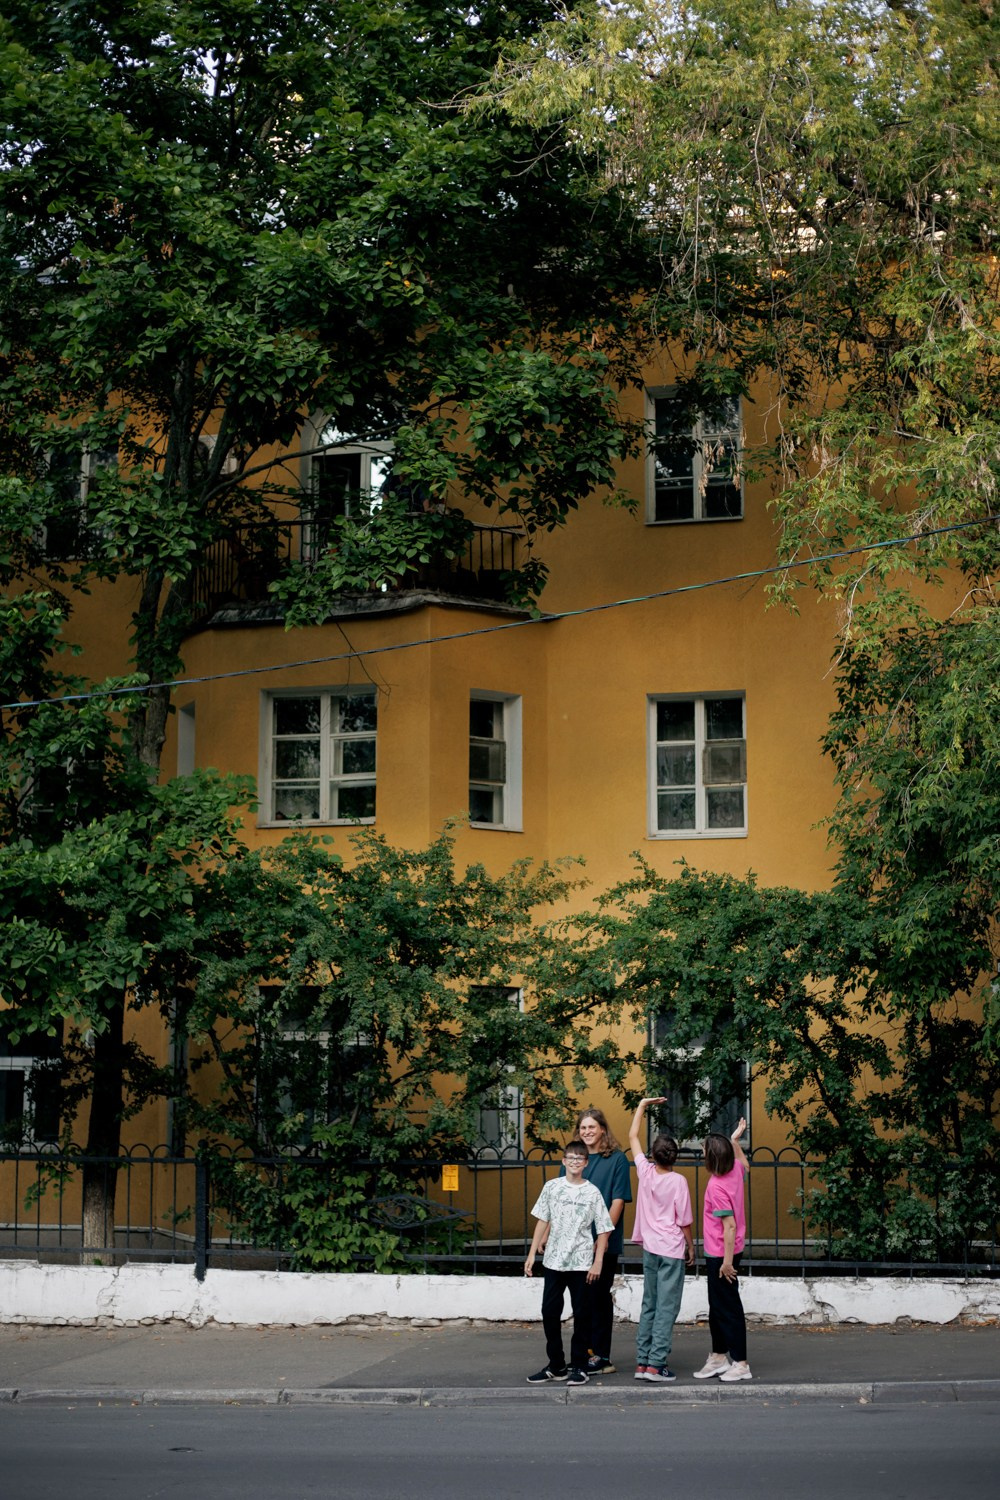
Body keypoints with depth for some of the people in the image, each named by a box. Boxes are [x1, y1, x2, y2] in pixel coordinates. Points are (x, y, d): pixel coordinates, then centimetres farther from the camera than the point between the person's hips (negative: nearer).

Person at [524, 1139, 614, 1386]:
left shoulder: (592, 1193, -3)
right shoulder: (552, 1187, 3)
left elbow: (603, 1230, -2)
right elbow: (543, 1222, 8)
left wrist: (598, 1262, -7)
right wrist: (532, 1253, 4)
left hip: (582, 1263, -2)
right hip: (554, 1261, 2)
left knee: (581, 1315, 3)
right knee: (549, 1312, 4)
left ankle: (578, 1367, 12)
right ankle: (556, 1365, 16)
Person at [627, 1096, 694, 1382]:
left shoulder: (645, 1171, -2)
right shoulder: (677, 1181, -14)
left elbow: (633, 1136, 11)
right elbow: (684, 1221, -8)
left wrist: (643, 1105, 16)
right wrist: (691, 1247, 5)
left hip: (650, 1248, 5)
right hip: (672, 1250, -5)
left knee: (649, 1305, 13)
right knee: (667, 1308, -2)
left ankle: (642, 1363, 11)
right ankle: (656, 1365, -6)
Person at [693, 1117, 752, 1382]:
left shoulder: (717, 1186, -24)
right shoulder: (735, 1171, 1)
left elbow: (730, 1225, -26)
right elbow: (744, 1163, 29)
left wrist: (727, 1261, -23)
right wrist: (735, 1140, 28)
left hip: (720, 1255, -10)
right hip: (724, 1253, 10)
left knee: (727, 1308, -3)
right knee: (717, 1307, 18)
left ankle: (740, 1364, 1)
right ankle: (719, 1357, 28)